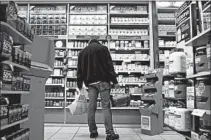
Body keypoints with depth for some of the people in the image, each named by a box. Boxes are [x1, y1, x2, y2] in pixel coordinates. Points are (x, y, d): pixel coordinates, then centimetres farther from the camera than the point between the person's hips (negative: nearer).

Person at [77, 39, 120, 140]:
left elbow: (80, 70, 14)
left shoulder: (82, 52, 18)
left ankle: (93, 131, 11)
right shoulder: (103, 48, 7)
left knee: (91, 107, 7)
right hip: (103, 81, -3)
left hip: (90, 83, 3)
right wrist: (115, 81, -5)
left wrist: (79, 85, 15)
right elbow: (109, 65, -3)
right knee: (106, 107, -5)